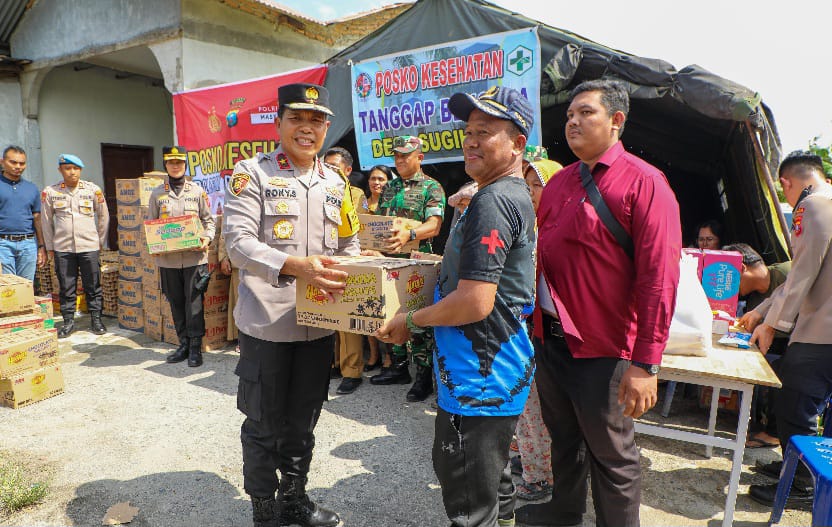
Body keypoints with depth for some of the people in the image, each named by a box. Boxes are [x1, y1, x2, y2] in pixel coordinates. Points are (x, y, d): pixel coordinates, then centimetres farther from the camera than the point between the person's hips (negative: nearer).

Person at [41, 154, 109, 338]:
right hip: (62, 248, 1)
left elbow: (104, 216, 9)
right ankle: (68, 321, 19)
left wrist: (100, 241, 9)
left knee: (93, 286, 5)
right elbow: (46, 221, 8)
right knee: (66, 287, 7)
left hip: (89, 246, -1)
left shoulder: (93, 190, 0)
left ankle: (96, 319, 16)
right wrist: (50, 247, 8)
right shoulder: (50, 192, 1)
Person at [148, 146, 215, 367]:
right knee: (176, 303, 10)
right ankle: (183, 343, 22)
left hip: (194, 256, -2)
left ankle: (195, 347, 6)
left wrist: (207, 238, -10)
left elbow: (208, 220, 8)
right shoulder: (157, 194, 8)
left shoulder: (197, 191, 5)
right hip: (168, 258, 2)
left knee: (194, 302, -3)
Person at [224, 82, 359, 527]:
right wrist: (296, 266, -31)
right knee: (264, 423, 10)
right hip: (267, 322, -4)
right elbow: (238, 241, -17)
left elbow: (349, 246, 16)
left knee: (303, 420, 19)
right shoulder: (252, 173, -6)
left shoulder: (335, 184, 10)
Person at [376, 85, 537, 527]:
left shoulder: (492, 201, -22)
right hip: (500, 371, 11)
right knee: (492, 480, 28)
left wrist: (410, 321, -13)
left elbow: (475, 302, -26)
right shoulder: (518, 196, 12)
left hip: (479, 380, -11)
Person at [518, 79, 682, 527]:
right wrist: (537, 322, 12)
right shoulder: (560, 183, 9)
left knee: (612, 456, 11)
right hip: (551, 339, 7)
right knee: (564, 439, 24)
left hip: (603, 350, -6)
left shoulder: (644, 183, -13)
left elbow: (659, 279, -18)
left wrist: (645, 364, -20)